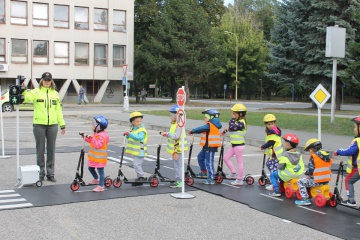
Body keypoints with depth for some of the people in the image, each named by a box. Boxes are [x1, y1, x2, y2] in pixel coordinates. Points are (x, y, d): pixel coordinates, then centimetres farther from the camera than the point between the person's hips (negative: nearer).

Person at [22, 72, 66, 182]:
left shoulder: (55, 94, 11)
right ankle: (40, 172, 16)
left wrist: (62, 124, 10)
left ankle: (50, 173, 15)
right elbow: (25, 98, -17)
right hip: (39, 125, -2)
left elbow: (59, 110, 13)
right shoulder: (35, 92, 1)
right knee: (40, 149, 5)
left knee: (51, 149, 7)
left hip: (52, 125, 3)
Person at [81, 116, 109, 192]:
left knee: (100, 171, -3)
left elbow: (97, 145, -30)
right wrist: (86, 138, 10)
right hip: (94, 157, 10)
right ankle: (96, 179, 44)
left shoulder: (102, 136, -23)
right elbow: (92, 141, 20)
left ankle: (101, 186, 3)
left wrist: (92, 138, -29)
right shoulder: (96, 134, 8)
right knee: (91, 168, 23)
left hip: (99, 158, -10)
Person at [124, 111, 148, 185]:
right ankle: (139, 178, 24)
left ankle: (142, 177, -5)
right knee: (137, 164, 14)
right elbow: (130, 138, 20)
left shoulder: (142, 130, -15)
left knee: (136, 164, -14)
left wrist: (130, 134, -39)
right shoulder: (133, 129, 12)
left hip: (140, 151, -9)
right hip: (135, 151, 9)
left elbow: (139, 137, -31)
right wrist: (127, 135, -3)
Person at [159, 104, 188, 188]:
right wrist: (164, 134, 5)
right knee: (176, 165, 16)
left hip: (178, 149, -10)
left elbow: (176, 136, -25)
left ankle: (179, 182, 2)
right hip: (174, 148, 10)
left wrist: (167, 133, -20)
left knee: (177, 165, -4)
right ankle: (178, 180, 24)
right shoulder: (174, 124, 12)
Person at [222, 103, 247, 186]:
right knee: (226, 158, 12)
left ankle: (239, 180, 7)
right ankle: (233, 173, 22)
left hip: (239, 145, -10)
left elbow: (232, 127, -25)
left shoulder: (241, 122, -17)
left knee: (239, 162, -1)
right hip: (234, 145, 10)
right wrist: (226, 130, -3)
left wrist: (232, 118, -15)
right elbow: (231, 128, 15)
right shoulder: (237, 121, 13)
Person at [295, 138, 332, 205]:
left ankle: (305, 199, -5)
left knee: (300, 182, 2)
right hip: (327, 180, 9)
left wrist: (308, 175, 7)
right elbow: (328, 168, 16)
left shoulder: (313, 156, -12)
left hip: (317, 181, -9)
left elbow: (310, 168, -13)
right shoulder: (327, 156, 11)